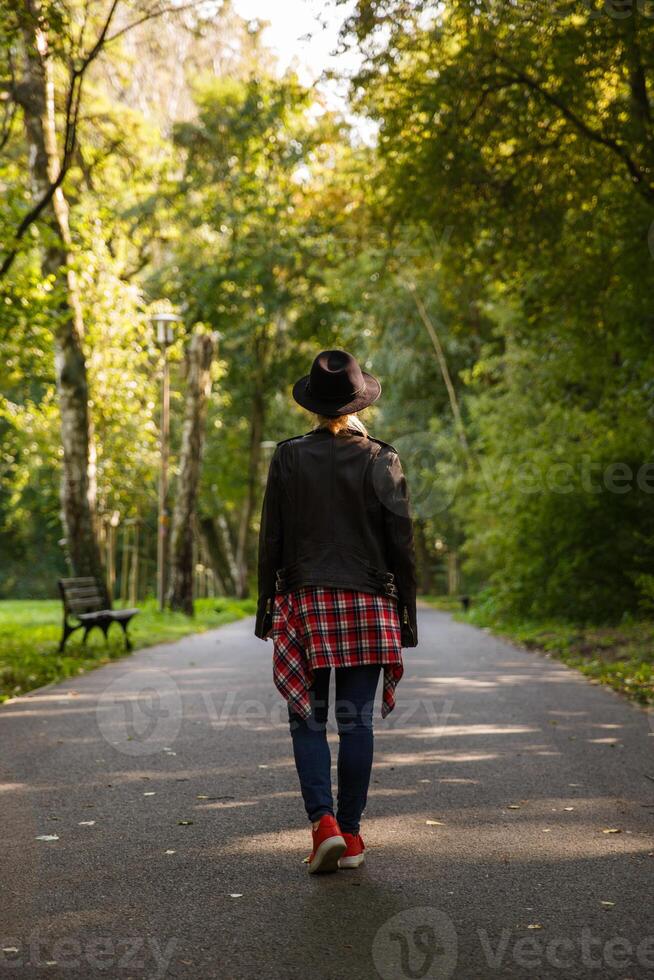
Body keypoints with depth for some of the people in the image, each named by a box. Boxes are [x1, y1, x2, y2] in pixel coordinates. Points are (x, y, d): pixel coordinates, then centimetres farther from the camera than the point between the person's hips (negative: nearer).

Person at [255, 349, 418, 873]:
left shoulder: (289, 457, -2)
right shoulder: (381, 459, -1)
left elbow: (271, 539, -1)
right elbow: (402, 543, 1)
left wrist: (266, 608, 6)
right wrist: (406, 614, 8)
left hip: (304, 603, 0)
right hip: (368, 604, 1)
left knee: (308, 719, 6)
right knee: (356, 721, 6)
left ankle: (323, 822, -9)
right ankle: (350, 834, 11)